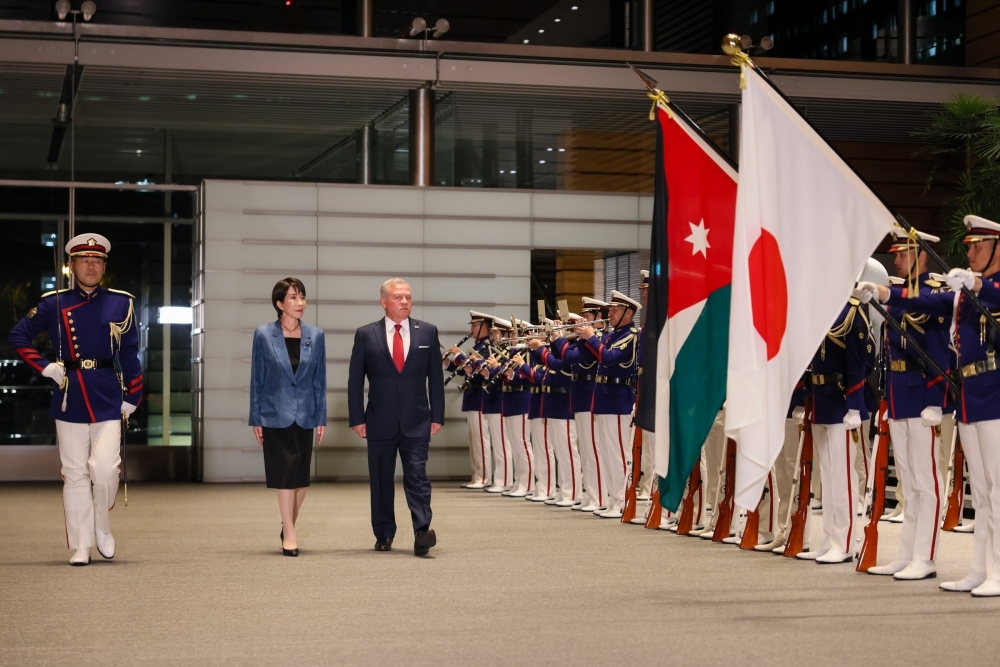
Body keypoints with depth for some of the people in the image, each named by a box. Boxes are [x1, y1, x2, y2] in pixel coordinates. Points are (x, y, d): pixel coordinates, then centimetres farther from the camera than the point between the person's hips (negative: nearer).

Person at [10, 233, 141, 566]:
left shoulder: (122, 303, 5)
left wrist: (132, 397, 5)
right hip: (70, 397, 0)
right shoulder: (54, 303, 3)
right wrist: (45, 367, -1)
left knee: (105, 467, -13)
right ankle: (81, 546, 9)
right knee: (75, 473, 2)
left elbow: (130, 355, 8)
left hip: (108, 398, 0)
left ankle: (102, 526, 14)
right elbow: (18, 335, 10)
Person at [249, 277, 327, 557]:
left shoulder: (315, 336, 2)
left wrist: (321, 418, 1)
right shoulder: (263, 335, -4)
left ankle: (288, 526, 28)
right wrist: (256, 419, -2)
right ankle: (290, 534, 4)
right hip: (276, 415, -3)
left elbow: (319, 379, 5)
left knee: (301, 476, 8)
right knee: (285, 475, -3)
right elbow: (257, 379, 0)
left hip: (305, 416, 3)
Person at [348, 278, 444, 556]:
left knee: (417, 475, -10)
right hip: (380, 422, 0)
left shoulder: (427, 332, 4)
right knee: (381, 481, 8)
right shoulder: (366, 335, 1)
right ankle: (384, 535, 18)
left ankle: (422, 531, -17)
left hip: (417, 421, 0)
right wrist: (357, 418, -3)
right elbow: (355, 380, 2)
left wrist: (437, 416, 1)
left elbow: (435, 376, 6)